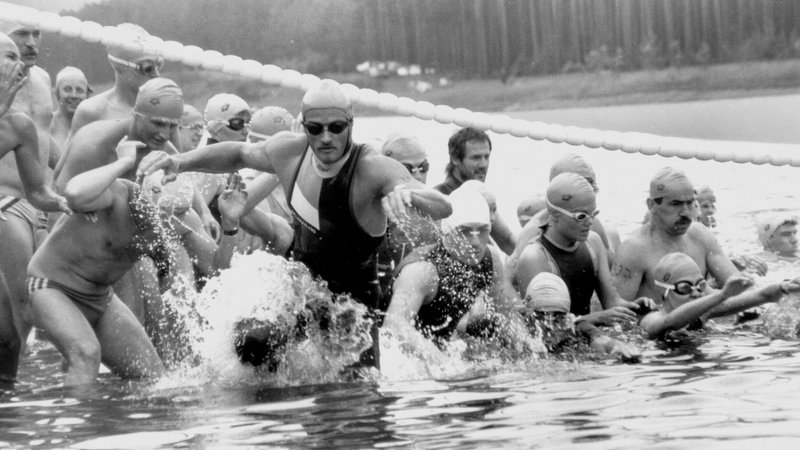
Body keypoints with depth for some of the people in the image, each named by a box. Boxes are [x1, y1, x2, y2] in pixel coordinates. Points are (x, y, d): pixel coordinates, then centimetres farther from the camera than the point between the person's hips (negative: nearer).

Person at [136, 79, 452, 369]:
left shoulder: (374, 170, -25)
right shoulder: (290, 152, -9)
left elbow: (443, 208, -38)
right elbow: (238, 154, 14)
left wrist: (407, 193, -60)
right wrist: (180, 162, 0)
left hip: (352, 299, -4)